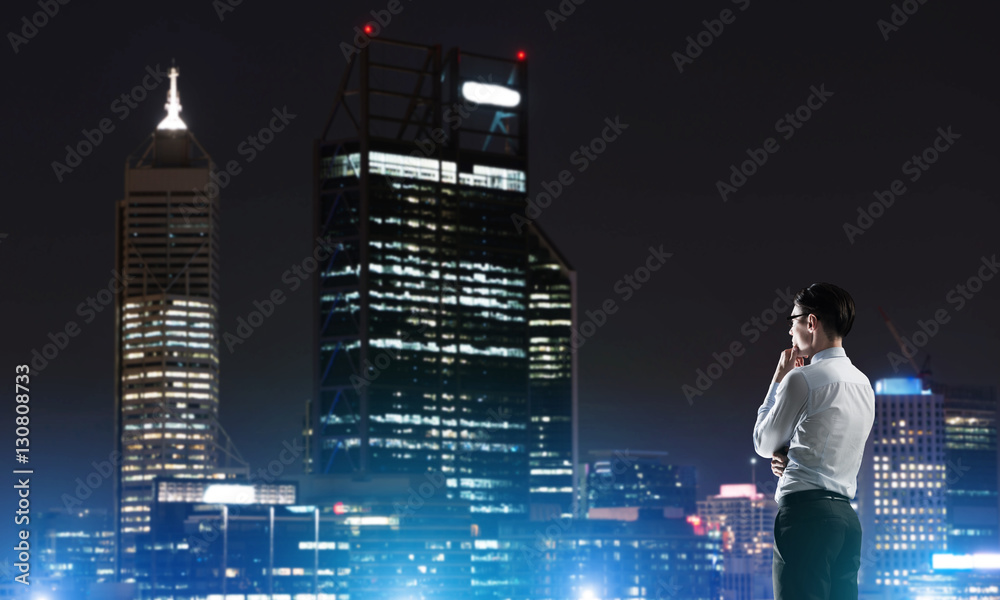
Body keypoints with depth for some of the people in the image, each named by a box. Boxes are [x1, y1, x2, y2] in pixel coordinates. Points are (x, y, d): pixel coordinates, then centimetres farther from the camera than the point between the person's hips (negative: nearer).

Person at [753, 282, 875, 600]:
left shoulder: (802, 379, -8)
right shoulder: (862, 383, 18)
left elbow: (764, 444, 6)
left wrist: (778, 379, 12)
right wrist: (790, 458, 7)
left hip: (806, 511, -8)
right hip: (846, 515, 8)